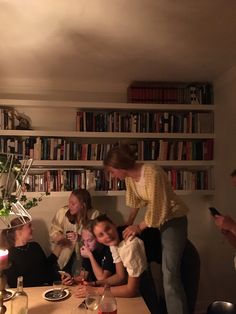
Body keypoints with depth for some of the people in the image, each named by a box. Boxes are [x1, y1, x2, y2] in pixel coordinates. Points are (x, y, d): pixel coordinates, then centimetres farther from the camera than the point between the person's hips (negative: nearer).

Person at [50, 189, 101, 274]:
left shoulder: (94, 215, -10)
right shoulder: (62, 212, -6)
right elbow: (54, 230, 4)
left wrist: (80, 238, -26)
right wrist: (58, 238, -17)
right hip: (64, 252, 2)